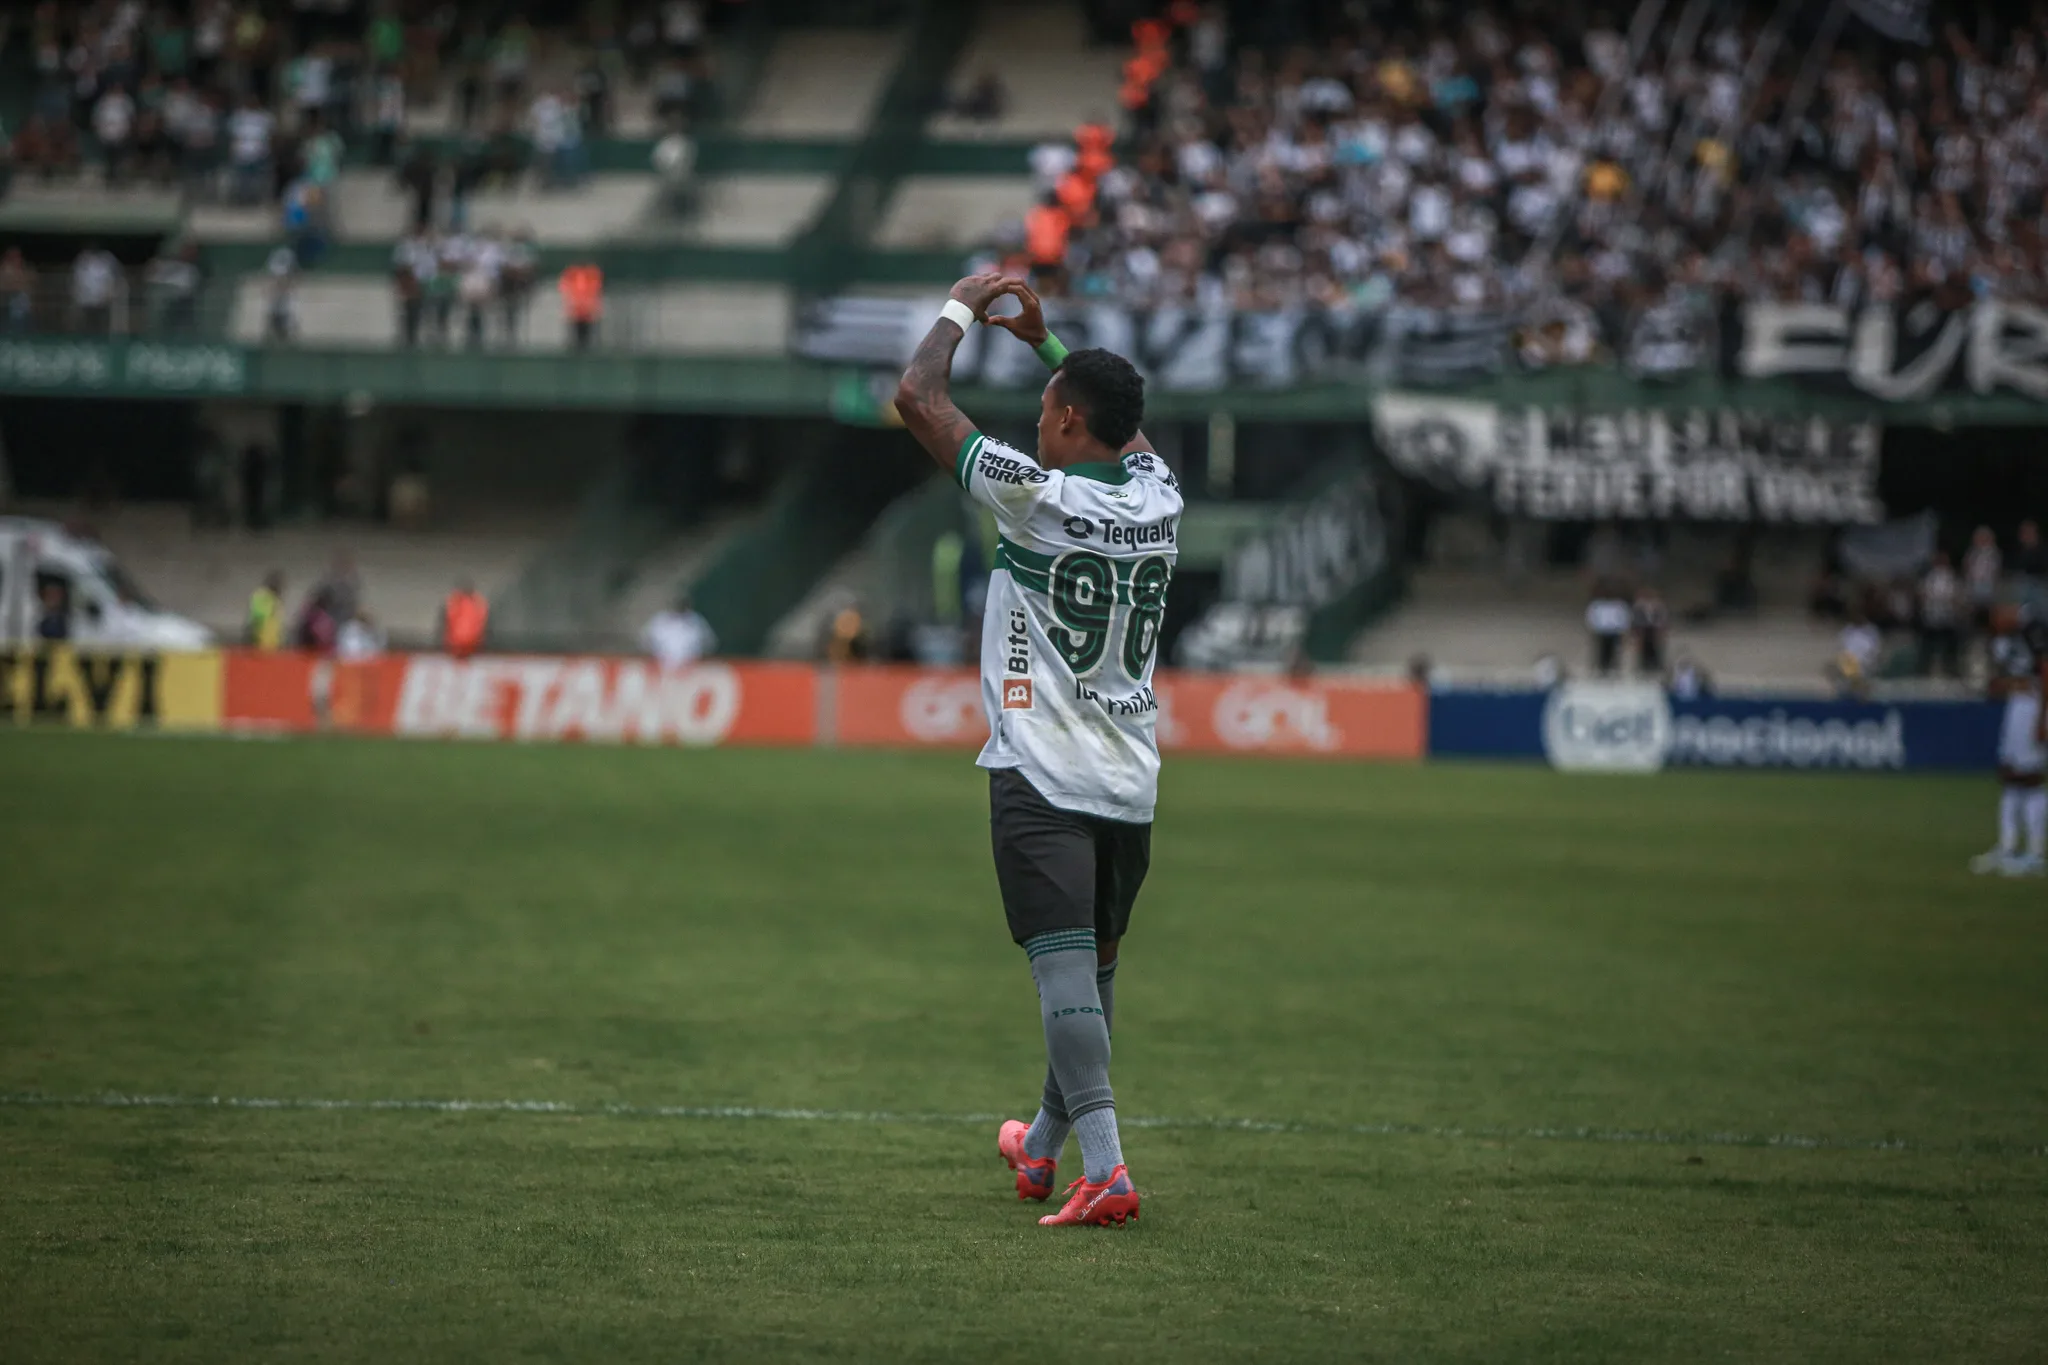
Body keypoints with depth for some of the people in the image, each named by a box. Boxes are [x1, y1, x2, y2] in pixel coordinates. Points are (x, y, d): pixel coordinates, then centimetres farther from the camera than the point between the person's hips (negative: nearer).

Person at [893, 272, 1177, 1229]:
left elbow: (918, 396, -6)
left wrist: (963, 307, 9)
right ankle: (1044, 1148, 35)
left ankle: (1104, 1168, -25)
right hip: (1132, 781, 7)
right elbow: (1121, 421, 30)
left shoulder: (1037, 495, -12)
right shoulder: (1157, 496, 5)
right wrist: (1042, 338, 36)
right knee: (1094, 968, 18)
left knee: (1065, 968, -13)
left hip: (1042, 777, -6)